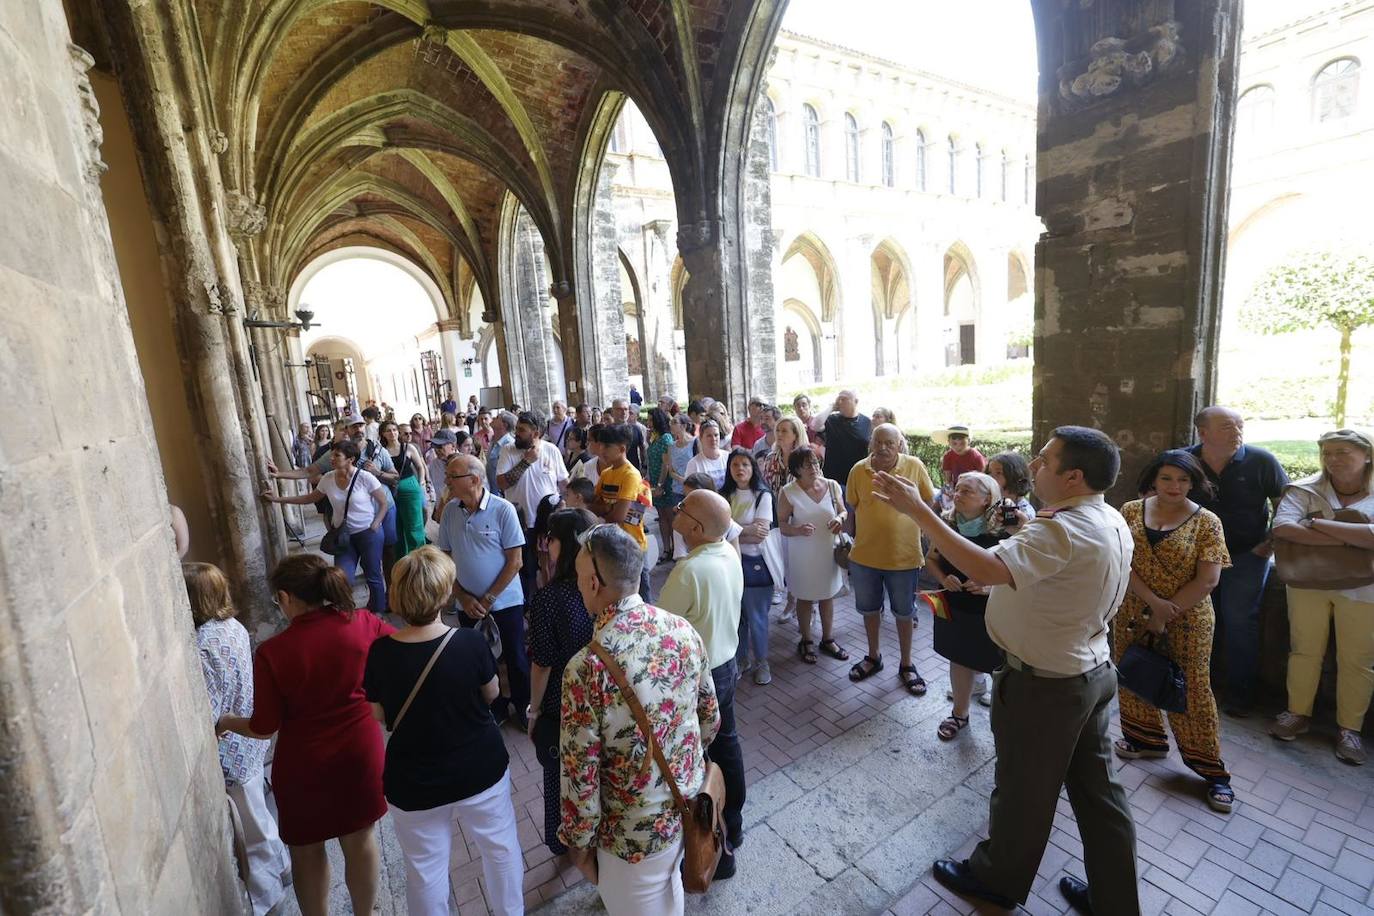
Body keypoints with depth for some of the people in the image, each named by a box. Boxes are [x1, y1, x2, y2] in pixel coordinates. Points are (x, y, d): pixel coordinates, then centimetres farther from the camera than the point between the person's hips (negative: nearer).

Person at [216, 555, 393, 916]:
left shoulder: (272, 653, -20)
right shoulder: (363, 625, -16)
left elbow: (264, 728, -9)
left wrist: (226, 722, 11)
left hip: (305, 765, -2)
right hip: (360, 754, 2)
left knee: (307, 849, 24)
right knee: (361, 840, 23)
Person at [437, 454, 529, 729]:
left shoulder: (502, 510, -15)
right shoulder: (450, 511, -3)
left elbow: (515, 562, -12)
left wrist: (488, 599, -12)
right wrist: (463, 598, -4)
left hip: (504, 602, -4)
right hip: (467, 605, 4)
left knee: (515, 659, 8)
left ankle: (523, 707, 30)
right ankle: (494, 707, 37)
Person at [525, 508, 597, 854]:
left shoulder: (547, 598, -26)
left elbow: (542, 665, -18)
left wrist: (534, 710, -1)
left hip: (560, 707, -3)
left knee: (560, 778, 24)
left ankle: (564, 844, 46)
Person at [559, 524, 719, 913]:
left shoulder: (587, 667, -31)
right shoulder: (683, 629, -14)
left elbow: (581, 773, -21)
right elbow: (711, 717, 0)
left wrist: (579, 842, -3)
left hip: (637, 830, -5)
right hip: (690, 803, 5)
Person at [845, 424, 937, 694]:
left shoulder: (915, 466, -10)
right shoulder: (859, 470, -7)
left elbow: (928, 503, 1)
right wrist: (853, 541, 5)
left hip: (903, 556, -1)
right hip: (864, 555, 2)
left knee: (904, 613, 16)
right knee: (870, 609, 19)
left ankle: (906, 665, 36)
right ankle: (873, 657, 41)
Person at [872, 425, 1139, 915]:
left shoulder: (1063, 531, -30)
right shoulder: (1113, 521, 1)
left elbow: (984, 568, -45)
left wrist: (917, 509, -43)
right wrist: (1024, 529, 2)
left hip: (1044, 685, -8)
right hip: (1095, 672, 8)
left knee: (1023, 790, 14)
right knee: (1098, 790, 22)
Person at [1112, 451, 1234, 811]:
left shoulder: (1207, 523, -7)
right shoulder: (1131, 511, -2)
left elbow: (1207, 581, -11)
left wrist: (1165, 614, -13)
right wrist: (1154, 602, -17)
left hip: (1187, 622, -3)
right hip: (1133, 615, 3)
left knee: (1192, 690, 5)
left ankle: (1212, 769, 22)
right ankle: (1147, 739, 38)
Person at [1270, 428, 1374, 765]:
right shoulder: (1306, 491, -5)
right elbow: (1282, 527, -21)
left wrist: (1317, 524, -20)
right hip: (1308, 582, 0)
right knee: (1304, 649, 10)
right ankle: (1298, 713, 24)